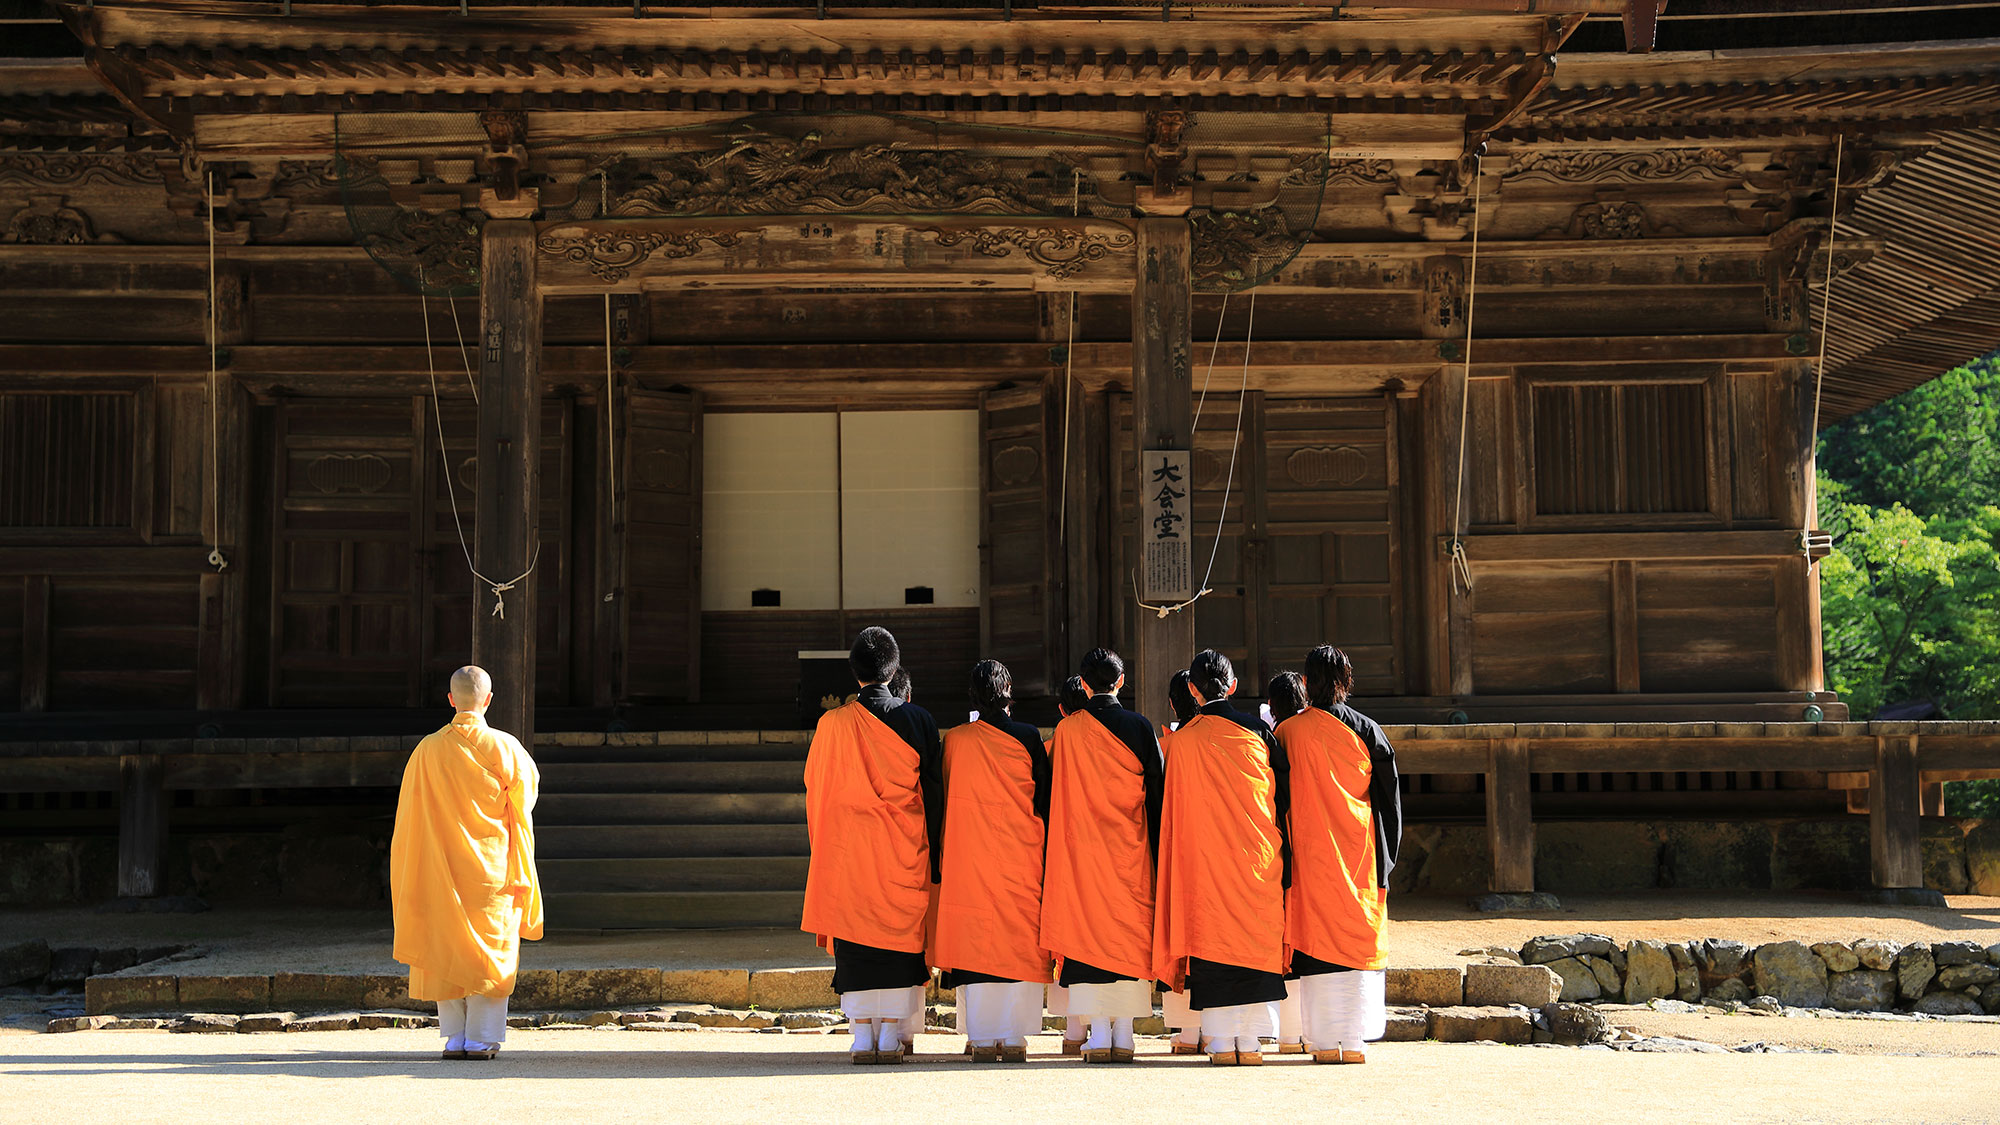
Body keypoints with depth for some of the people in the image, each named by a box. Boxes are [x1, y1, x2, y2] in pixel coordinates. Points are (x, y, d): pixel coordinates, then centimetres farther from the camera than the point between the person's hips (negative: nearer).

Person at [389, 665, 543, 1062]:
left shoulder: (427, 751, -6)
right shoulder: (505, 748, -9)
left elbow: (410, 818, 0)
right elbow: (529, 786, 4)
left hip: (442, 867, 1)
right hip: (492, 869, -1)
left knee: (445, 951, 10)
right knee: (490, 950, 6)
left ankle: (454, 1038, 10)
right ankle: (482, 1039, 3)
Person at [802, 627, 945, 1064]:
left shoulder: (832, 723, -3)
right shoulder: (918, 720, -1)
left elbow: (817, 790, 3)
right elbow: (933, 791, 2)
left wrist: (822, 848, 14)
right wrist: (932, 854, 8)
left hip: (847, 848, 0)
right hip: (904, 848, 0)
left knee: (854, 938, 5)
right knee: (900, 933, 5)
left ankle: (863, 1036, 2)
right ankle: (891, 1035, 2)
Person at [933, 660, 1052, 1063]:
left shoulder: (954, 740, 1)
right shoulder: (1028, 738, -2)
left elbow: (945, 801, 8)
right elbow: (1044, 800, 2)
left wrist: (943, 858, 17)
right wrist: (1046, 855, 11)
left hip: (969, 860, 1)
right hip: (1020, 858, -1)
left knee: (975, 941, 3)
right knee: (1019, 942, 3)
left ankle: (982, 1038, 1)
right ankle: (1014, 1037, -1)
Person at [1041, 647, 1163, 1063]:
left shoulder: (1067, 730, -1)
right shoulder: (1140, 727, 0)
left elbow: (1053, 796, 2)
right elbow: (1157, 791, 2)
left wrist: (1056, 853, 11)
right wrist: (1158, 853, 8)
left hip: (1082, 849, 0)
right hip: (1130, 850, 1)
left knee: (1088, 927, 1)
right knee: (1130, 931, 5)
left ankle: (1098, 1033, -5)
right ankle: (1123, 1035, 2)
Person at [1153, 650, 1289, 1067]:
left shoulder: (1183, 742, -2)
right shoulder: (1258, 730, -1)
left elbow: (1175, 816, 2)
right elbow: (1283, 794, 4)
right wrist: (1280, 851, 13)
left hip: (1207, 860, -1)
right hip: (1258, 858, 1)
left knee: (1212, 936, 3)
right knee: (1258, 938, 6)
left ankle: (1221, 1041, 1)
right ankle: (1251, 1041, 3)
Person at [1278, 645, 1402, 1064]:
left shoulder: (1288, 732, -3)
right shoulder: (1367, 731, 2)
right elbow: (1389, 800, 5)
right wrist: (1385, 857, 13)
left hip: (1313, 853, -1)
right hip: (1360, 853, 1)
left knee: (1317, 936, 2)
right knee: (1358, 936, 5)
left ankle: (1326, 1041, 1)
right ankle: (1355, 1041, 2)